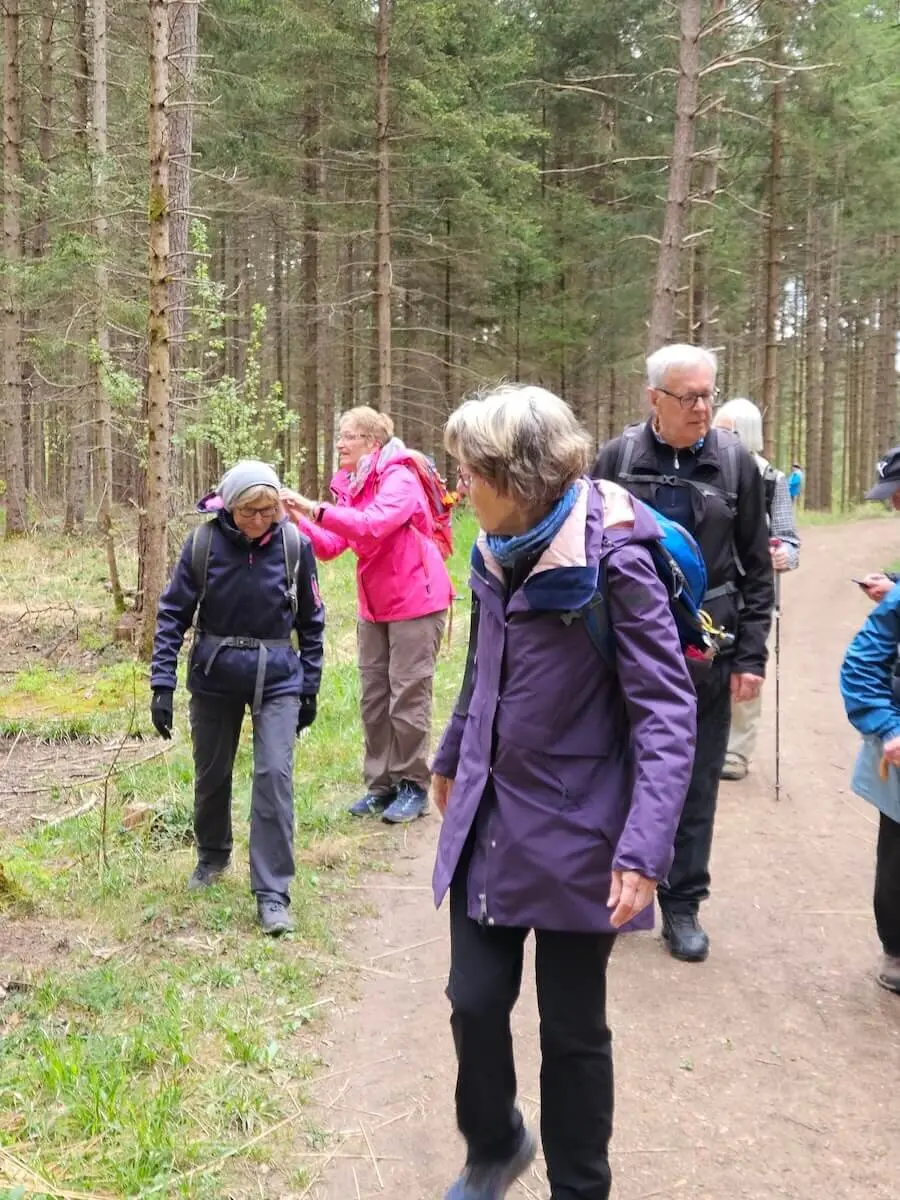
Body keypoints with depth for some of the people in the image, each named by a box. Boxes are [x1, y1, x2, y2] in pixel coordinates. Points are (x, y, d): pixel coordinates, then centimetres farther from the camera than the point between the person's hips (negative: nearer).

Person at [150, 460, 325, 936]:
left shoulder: (294, 545, -9)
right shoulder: (204, 543, -11)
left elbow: (311, 620, 2)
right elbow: (173, 613, -4)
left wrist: (310, 687, 5)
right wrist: (162, 683, -10)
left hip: (277, 678, -1)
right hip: (214, 675, 1)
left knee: (274, 774, -11)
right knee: (211, 773, 15)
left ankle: (272, 894, -2)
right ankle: (212, 857, 42)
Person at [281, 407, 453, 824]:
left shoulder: (400, 479, -16)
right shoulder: (350, 486, 8)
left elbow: (373, 525, -33)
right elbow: (330, 547, 4)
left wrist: (316, 509, -33)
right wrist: (298, 519, -11)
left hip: (416, 601, -8)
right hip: (374, 605, 8)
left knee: (408, 696, -5)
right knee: (373, 697, 9)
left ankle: (413, 786, 6)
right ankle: (381, 785, 18)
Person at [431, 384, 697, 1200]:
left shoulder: (613, 561, -19)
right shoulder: (497, 553, 2)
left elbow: (667, 711, -20)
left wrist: (645, 848, -29)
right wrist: (451, 759, 29)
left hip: (572, 832, -5)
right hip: (489, 823, 5)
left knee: (572, 1027, 9)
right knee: (475, 1000, 8)